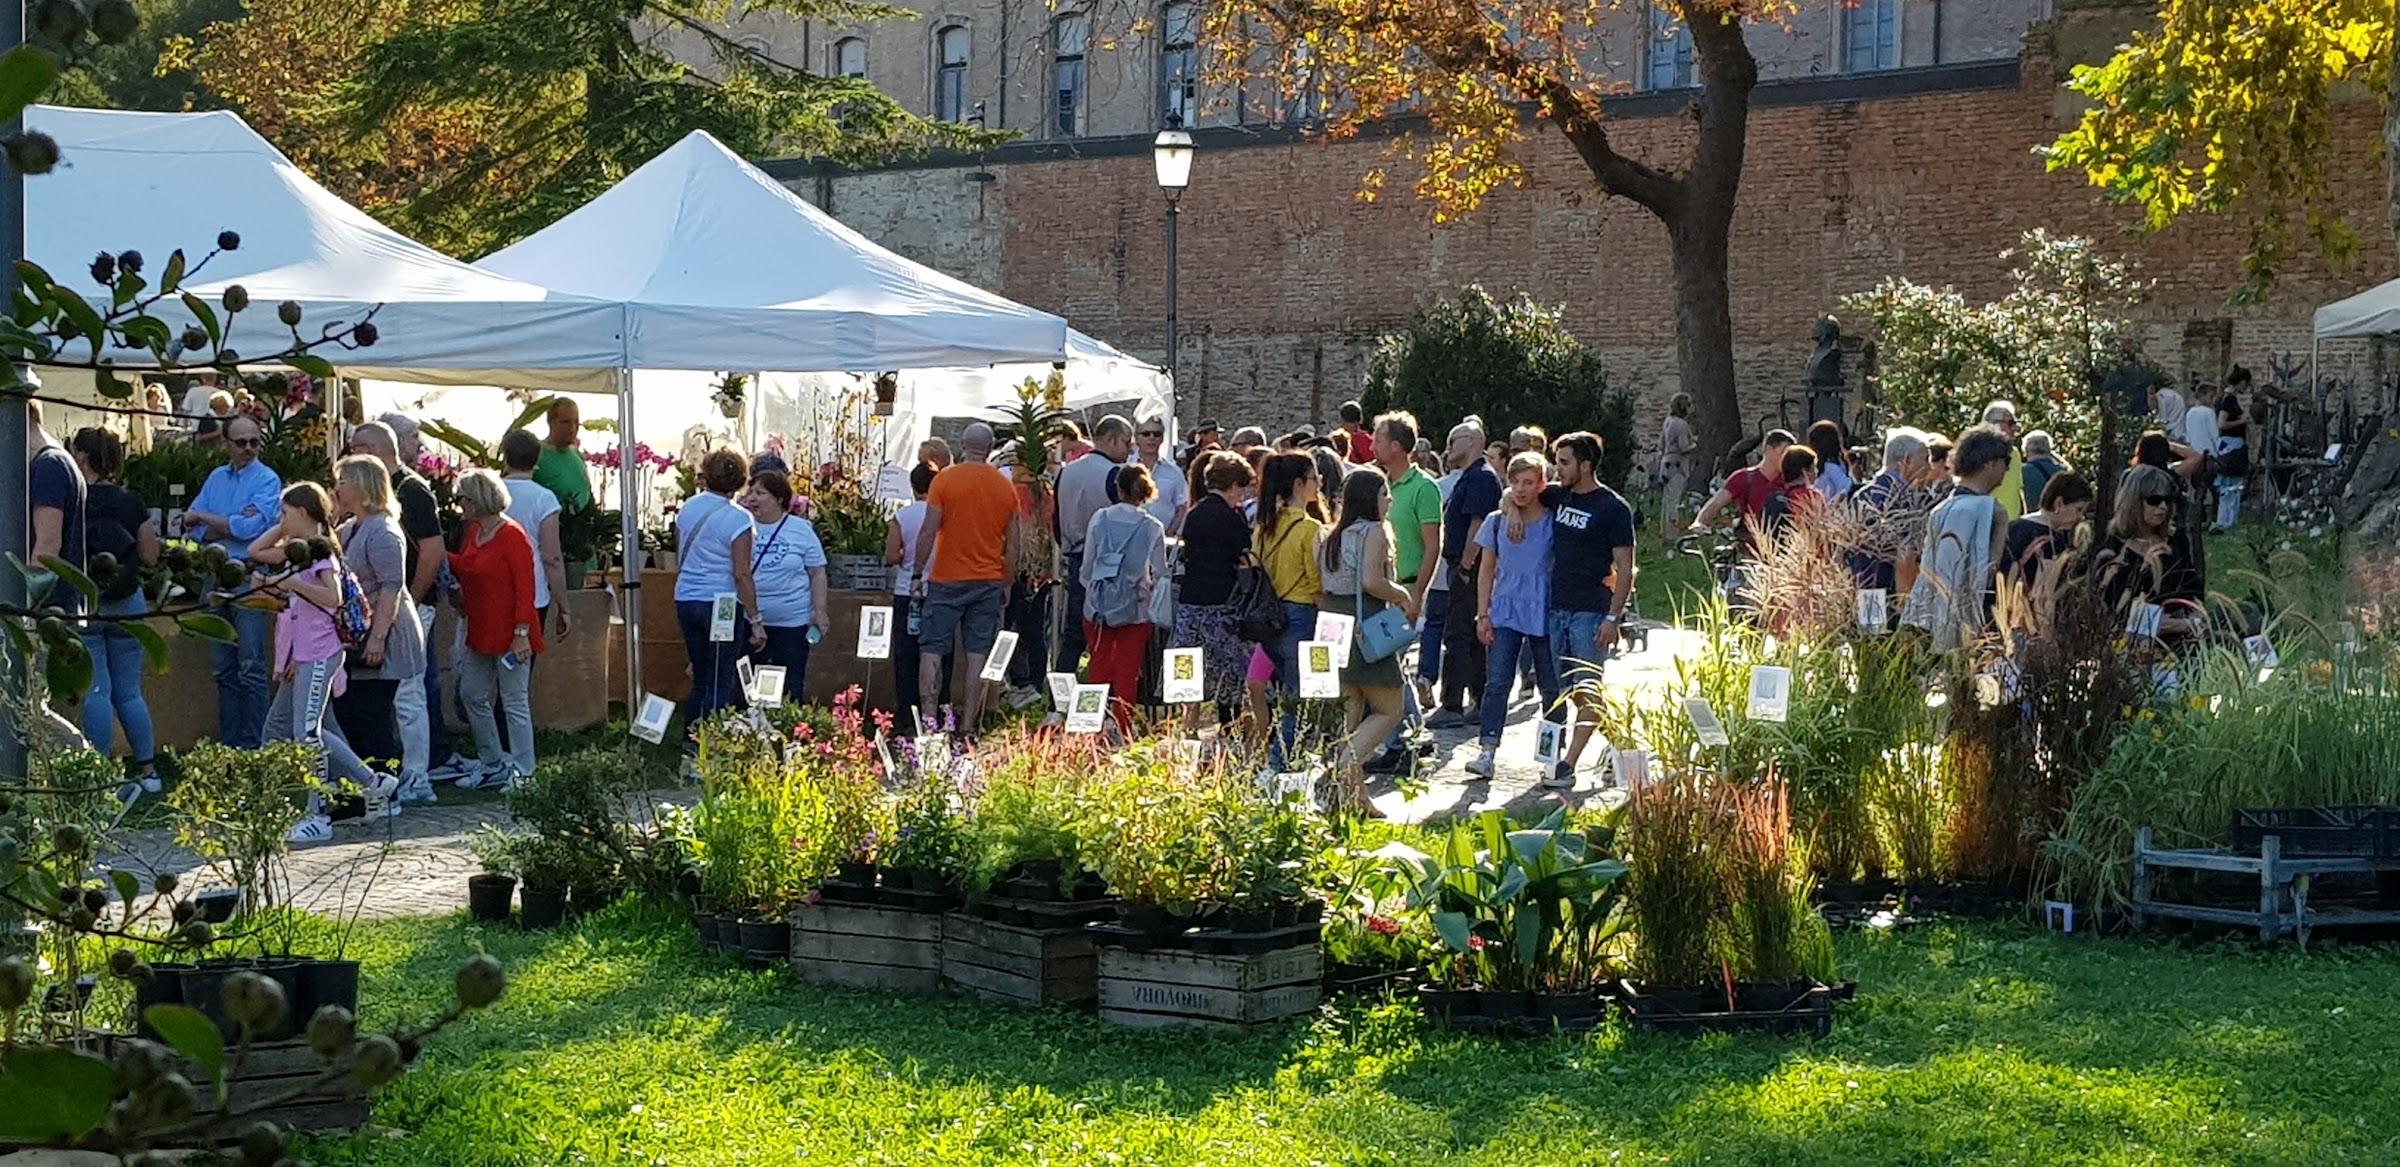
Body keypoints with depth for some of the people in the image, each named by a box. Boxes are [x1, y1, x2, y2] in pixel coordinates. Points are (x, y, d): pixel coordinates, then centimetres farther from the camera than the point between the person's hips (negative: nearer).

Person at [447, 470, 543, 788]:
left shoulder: (511, 536, -16)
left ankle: (521, 772, 3)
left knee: (515, 702, -3)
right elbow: (461, 566, 22)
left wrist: (521, 633, -21)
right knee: (472, 696, 14)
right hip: (480, 635, 9)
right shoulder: (472, 532, 10)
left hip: (508, 635, -9)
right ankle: (492, 762, 26)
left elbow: (525, 588, -18)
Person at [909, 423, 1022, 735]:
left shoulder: (944, 479, -6)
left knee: (932, 649, 2)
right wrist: (1007, 584, 16)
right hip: (989, 581, 3)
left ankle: (928, 719, -6)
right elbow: (1012, 544, 7)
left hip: (946, 580, -3)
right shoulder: (1005, 487, 4)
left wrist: (919, 574, -1)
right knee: (979, 653, 3)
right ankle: (969, 725, 2)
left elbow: (929, 532, -8)